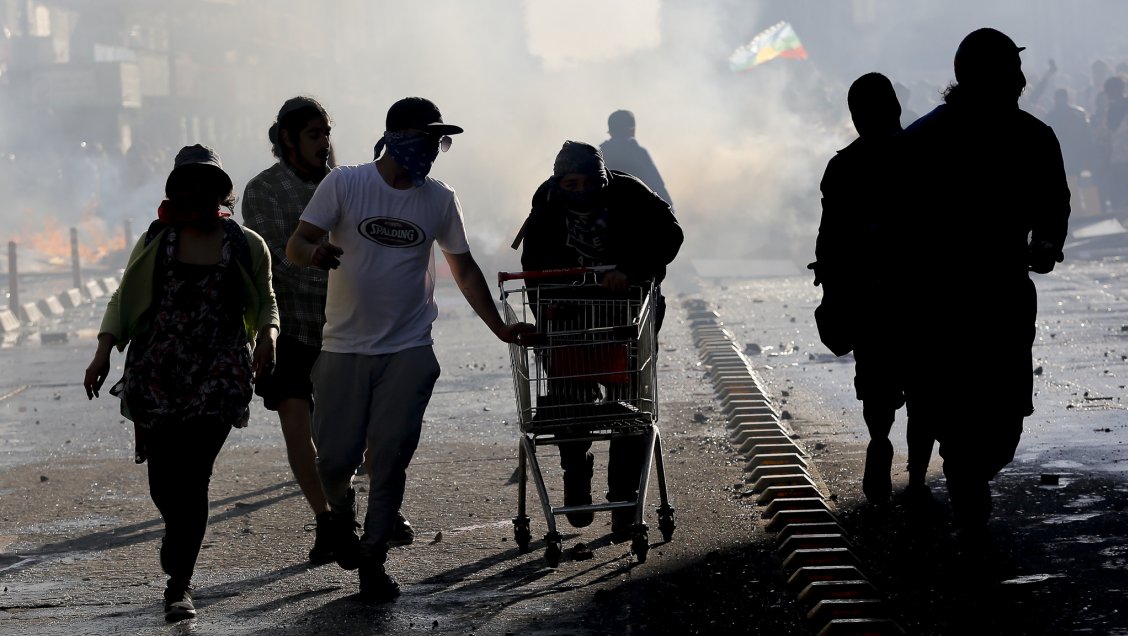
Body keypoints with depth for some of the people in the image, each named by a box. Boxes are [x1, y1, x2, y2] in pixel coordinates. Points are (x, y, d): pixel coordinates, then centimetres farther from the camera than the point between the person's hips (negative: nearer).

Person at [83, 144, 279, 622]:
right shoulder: (156, 242, 7)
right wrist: (104, 350, -4)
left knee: (192, 477, -8)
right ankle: (182, 537, 36)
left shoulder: (247, 246, 7)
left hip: (218, 380, -1)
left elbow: (265, 302, 16)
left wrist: (268, 333, -6)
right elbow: (123, 300, 9)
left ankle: (179, 585, 0)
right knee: (163, 480, 1)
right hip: (155, 378, 1)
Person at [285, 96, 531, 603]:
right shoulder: (344, 184, -3)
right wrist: (316, 252, -31)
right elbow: (295, 246, -7)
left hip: (409, 351, 1)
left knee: (391, 457, -5)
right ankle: (342, 512, 32)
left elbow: (463, 267, 16)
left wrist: (499, 328, 12)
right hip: (344, 347, -1)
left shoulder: (439, 200, 6)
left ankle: (372, 558, 8)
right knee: (334, 457, -1)